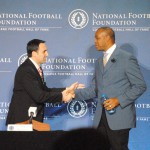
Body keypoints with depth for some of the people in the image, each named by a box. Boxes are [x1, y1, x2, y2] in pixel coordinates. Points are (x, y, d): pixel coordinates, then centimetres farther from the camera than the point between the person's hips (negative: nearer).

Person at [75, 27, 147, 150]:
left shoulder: (126, 58, -5)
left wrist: (118, 100, -16)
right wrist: (75, 94, 3)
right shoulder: (99, 62, 18)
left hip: (119, 117, -7)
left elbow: (140, 86, -8)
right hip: (101, 117, 7)